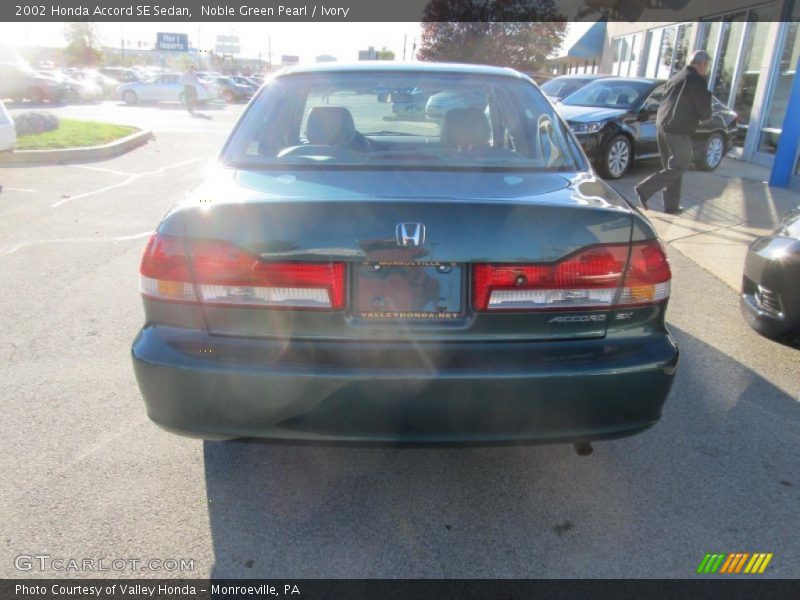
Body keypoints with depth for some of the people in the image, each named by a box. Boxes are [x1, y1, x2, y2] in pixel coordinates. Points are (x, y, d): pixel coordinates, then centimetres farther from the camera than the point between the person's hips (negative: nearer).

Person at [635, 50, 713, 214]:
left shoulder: (675, 77, 16)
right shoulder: (697, 81, -9)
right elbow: (704, 113, -7)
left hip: (662, 126, 9)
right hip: (678, 131, -8)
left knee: (671, 168, 13)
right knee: (678, 168, -1)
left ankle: (671, 206, 16)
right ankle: (644, 189, -14)